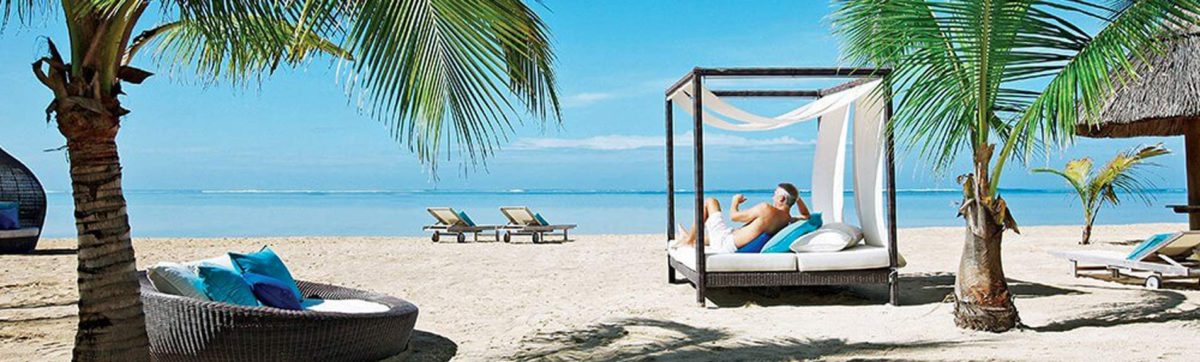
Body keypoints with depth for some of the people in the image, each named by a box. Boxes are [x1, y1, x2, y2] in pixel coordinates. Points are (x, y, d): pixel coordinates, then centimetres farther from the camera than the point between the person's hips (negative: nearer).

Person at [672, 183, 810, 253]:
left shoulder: (766, 209, -26)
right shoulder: (789, 221, -6)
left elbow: (734, 216, -15)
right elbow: (806, 216, 19)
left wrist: (735, 201, 5)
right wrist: (797, 197, 9)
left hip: (724, 242, -8)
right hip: (731, 248, 8)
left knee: (710, 202, 10)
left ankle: (689, 239, 18)